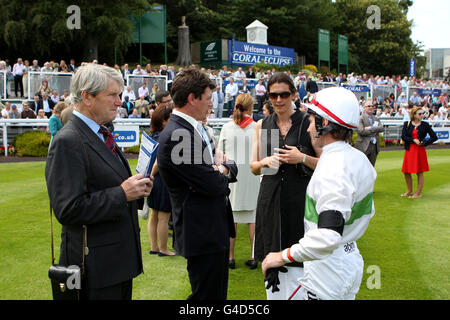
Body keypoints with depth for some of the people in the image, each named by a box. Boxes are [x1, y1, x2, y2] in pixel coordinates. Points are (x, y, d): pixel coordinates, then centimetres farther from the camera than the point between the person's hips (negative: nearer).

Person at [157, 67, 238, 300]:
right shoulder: (176, 136, -21)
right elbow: (213, 185, -21)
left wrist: (224, 168, -11)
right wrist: (222, 171, 1)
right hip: (202, 234, -10)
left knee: (218, 293, 20)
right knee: (208, 295, 2)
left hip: (216, 229, 10)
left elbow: (231, 168, 12)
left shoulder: (194, 129, 11)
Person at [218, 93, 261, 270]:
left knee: (231, 216, 7)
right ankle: (253, 257, 10)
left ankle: (230, 257, 13)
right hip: (252, 176, -1)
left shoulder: (226, 127, -1)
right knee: (253, 217, 7)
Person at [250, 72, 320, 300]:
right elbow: (254, 168, 13)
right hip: (270, 199, 4)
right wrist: (265, 162, -7)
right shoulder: (261, 125, 9)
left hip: (299, 198, -3)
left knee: (296, 265, -4)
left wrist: (302, 158, -16)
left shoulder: (308, 123, -1)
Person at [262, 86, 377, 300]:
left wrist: (284, 256, -25)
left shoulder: (332, 169, -25)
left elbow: (328, 237, -34)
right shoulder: (359, 159, 5)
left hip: (329, 269, -10)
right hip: (351, 257, 10)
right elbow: (368, 212, 17)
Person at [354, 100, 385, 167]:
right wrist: (374, 131, -7)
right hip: (363, 146, -6)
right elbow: (361, 131, -18)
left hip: (374, 146, 6)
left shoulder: (376, 118, 16)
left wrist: (371, 128, -15)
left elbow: (382, 128, 0)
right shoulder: (360, 118, -5)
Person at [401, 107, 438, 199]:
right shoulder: (407, 124, 4)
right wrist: (413, 140, -17)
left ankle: (418, 193, 11)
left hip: (420, 151, -3)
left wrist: (424, 143, -7)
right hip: (409, 150, 3)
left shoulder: (425, 125, 0)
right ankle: (409, 191, 24)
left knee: (419, 172, 1)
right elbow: (403, 136, -6)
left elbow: (434, 137, 0)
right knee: (406, 172, 7)